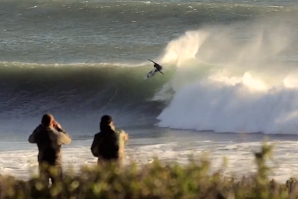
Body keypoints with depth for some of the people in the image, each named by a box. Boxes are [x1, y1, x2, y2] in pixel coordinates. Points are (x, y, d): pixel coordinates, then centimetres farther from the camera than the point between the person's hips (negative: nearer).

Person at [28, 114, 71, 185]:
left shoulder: (38, 134, -8)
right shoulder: (58, 135, -17)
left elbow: (30, 140, 14)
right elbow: (68, 140, 2)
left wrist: (39, 127, 12)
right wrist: (60, 129, 8)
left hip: (43, 165, 3)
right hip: (55, 165, -3)